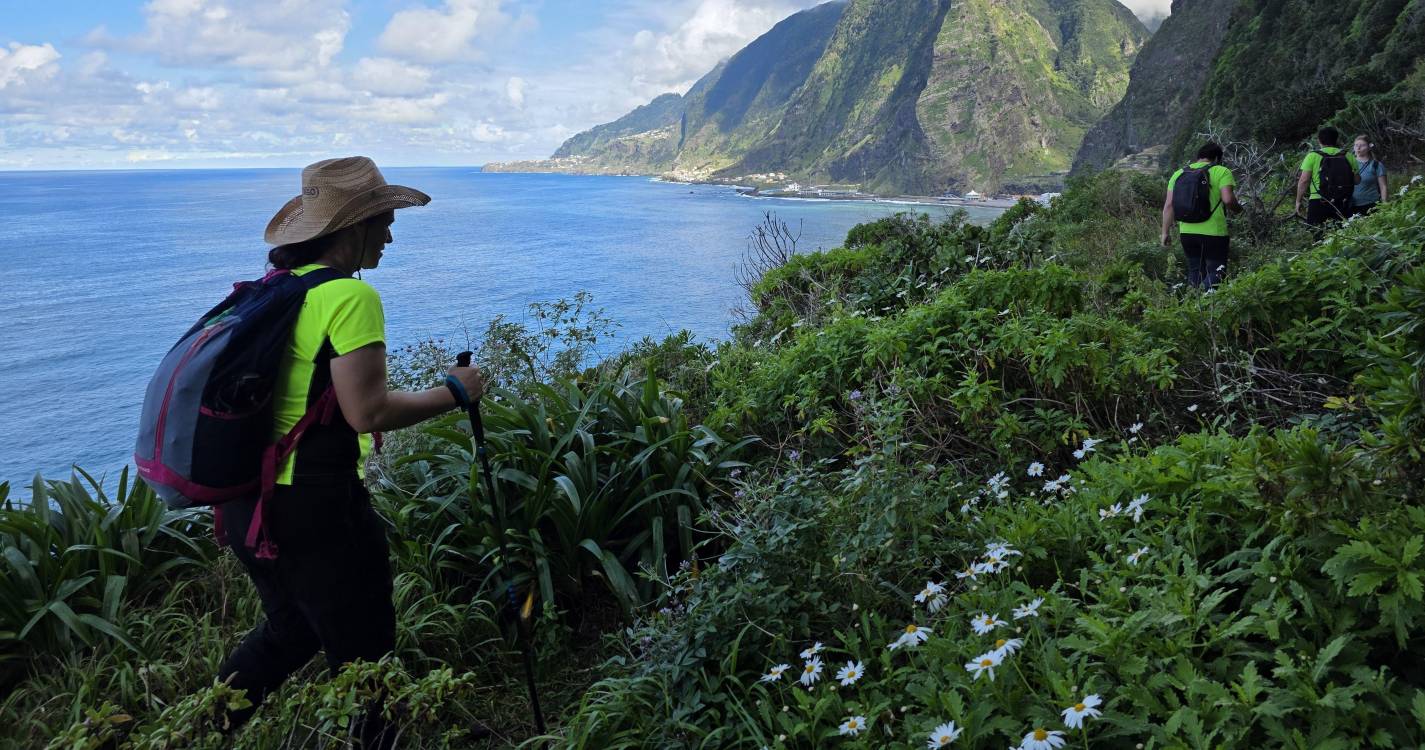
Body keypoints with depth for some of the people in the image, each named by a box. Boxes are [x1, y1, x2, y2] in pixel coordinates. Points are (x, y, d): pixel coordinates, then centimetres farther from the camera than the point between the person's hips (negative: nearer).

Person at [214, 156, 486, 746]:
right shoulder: (350, 296, -16)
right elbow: (368, 412, -20)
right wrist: (452, 392, -8)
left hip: (244, 500, 9)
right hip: (313, 506, -9)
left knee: (291, 628, 28)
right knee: (362, 653, 7)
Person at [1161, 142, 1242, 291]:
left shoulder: (1178, 174, 10)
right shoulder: (1221, 172, -3)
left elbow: (1168, 205, 5)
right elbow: (1228, 199, -15)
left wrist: (1165, 232, 8)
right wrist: (1237, 208, 6)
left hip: (1187, 233, 5)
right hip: (1213, 233, -5)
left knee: (1195, 272, 16)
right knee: (1215, 273, 0)